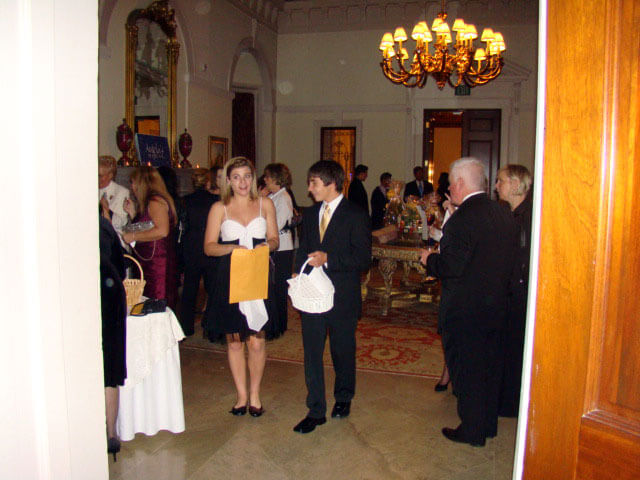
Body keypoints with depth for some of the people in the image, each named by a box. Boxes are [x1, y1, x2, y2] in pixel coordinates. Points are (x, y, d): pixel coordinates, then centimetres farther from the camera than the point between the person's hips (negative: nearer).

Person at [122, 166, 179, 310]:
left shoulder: (155, 201, -11)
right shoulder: (145, 203, 19)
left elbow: (162, 231, -23)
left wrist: (133, 236, -16)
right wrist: (133, 213, 14)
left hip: (157, 264, -9)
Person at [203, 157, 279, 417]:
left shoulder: (265, 204, 8)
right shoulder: (219, 208, 3)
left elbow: (274, 239, 11)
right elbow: (209, 246, 0)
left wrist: (267, 245, -12)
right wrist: (232, 248, -17)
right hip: (230, 280, 0)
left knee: (256, 342, 1)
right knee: (234, 341, 7)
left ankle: (254, 394, 20)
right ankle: (241, 395, 24)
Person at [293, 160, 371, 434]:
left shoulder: (355, 216, -8)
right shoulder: (310, 214, 11)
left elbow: (363, 258, -13)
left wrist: (328, 259, -22)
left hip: (342, 296, -4)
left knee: (343, 351, 13)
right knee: (312, 353, 4)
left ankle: (343, 398, 37)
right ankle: (316, 411, 16)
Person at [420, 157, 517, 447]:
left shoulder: (463, 218, -22)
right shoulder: (503, 214, 5)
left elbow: (452, 267, -25)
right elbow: (507, 261, 10)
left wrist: (429, 259, -5)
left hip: (465, 311, -8)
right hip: (496, 306, 8)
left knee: (466, 371, 7)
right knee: (489, 366, 20)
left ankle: (472, 431, 21)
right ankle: (488, 425, 35)